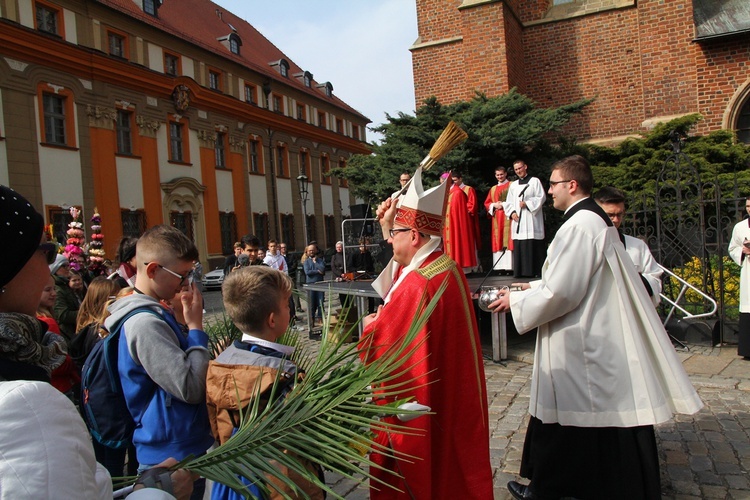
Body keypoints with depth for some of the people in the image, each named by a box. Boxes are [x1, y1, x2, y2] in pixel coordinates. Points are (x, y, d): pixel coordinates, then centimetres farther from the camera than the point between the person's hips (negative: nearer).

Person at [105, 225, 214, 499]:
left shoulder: (155, 314, 7)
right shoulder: (145, 323, -23)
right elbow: (191, 389, -26)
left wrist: (191, 325, 3)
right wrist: (195, 326, -19)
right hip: (174, 456, -9)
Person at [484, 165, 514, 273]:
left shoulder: (512, 185, 5)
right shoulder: (493, 189, 21)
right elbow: (487, 203, 17)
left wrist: (504, 204, -14)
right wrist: (494, 205, -3)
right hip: (497, 219, 6)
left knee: (508, 241, -11)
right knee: (498, 242, 1)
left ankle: (509, 266, -13)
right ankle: (501, 267, 1)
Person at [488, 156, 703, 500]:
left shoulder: (579, 225, -21)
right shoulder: (593, 218, 11)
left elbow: (560, 292, -23)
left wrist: (516, 300, -10)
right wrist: (534, 287, 17)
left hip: (581, 344, -10)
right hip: (595, 335, 10)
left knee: (569, 419, 5)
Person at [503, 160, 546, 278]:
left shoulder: (534, 181, 5)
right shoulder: (513, 185, 19)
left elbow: (541, 197, -3)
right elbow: (508, 202, 16)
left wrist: (527, 203, -13)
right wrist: (512, 212, -2)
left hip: (531, 219, -4)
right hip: (518, 220, 5)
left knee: (533, 246, -8)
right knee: (519, 247, 0)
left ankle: (536, 271, -4)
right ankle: (521, 271, 3)